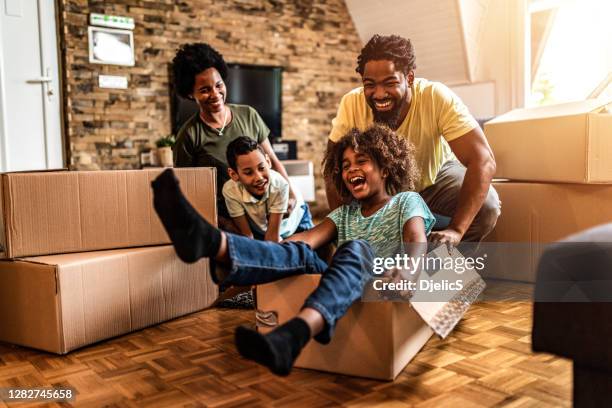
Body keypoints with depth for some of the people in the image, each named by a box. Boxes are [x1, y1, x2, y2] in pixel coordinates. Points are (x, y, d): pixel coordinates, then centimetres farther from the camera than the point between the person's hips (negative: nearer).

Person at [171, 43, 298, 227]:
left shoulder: (248, 115, 6)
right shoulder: (189, 135, -4)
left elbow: (272, 160, 13)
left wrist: (291, 194, -3)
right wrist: (225, 223, -12)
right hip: (225, 218, -4)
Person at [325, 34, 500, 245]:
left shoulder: (437, 98, -31)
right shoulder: (352, 104, -26)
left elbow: (483, 161, -35)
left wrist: (455, 230, -44)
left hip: (436, 175, 0)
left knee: (486, 206, -26)